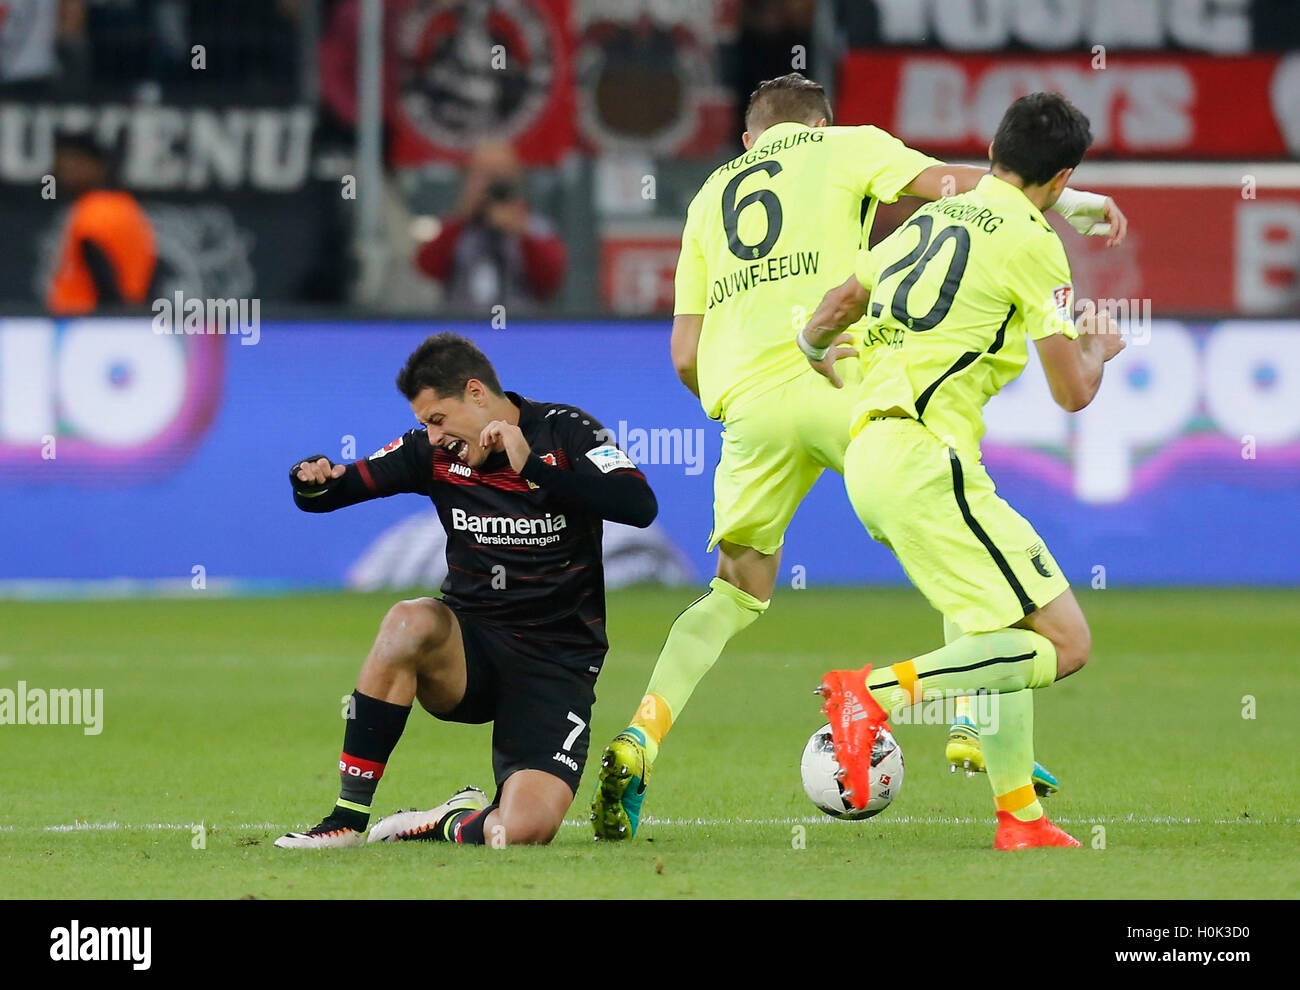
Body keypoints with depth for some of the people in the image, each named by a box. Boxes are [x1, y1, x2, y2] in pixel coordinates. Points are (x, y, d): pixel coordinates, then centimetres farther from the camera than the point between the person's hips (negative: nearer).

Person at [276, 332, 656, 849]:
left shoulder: (564, 431, -7)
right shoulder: (435, 451, 3)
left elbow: (640, 507, -22)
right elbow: (337, 488, 4)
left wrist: (532, 467, -26)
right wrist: (313, 481, -21)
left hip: (557, 664, -3)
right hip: (469, 650, 3)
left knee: (521, 832, -25)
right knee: (409, 622, -35)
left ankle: (453, 822, 12)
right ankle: (348, 819, -26)